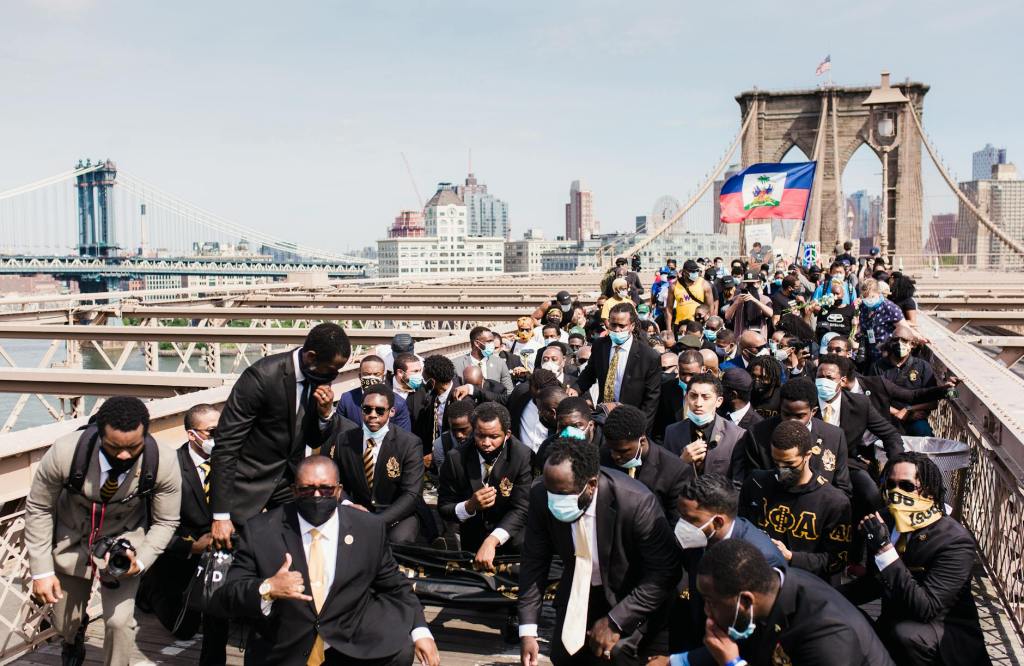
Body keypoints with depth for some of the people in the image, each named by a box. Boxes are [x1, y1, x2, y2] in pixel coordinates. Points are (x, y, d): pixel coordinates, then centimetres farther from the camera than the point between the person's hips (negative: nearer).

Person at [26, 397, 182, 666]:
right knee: (65, 624, 17)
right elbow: (38, 509, -13)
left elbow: (165, 522, -12)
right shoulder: (65, 452, -32)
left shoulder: (164, 462, -29)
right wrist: (41, 570, -12)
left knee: (120, 622, -11)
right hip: (70, 541, 1)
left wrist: (140, 561, -27)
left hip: (123, 544, -1)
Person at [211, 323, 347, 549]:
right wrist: (221, 515, -22)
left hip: (291, 477, 5)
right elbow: (226, 445, -21)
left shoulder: (321, 378, -6)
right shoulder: (262, 376, -24)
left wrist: (326, 412, -16)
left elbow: (314, 441, 6)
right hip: (249, 480, -5)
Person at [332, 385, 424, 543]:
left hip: (397, 516, -2)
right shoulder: (345, 441, 3)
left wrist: (378, 523, -26)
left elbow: (411, 494, -14)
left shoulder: (410, 444, -8)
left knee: (399, 540, -33)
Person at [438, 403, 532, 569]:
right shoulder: (456, 459, -10)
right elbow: (444, 508, -3)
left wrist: (492, 541, -34)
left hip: (509, 534, 0)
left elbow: (521, 509, -19)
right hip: (472, 540, 0)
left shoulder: (523, 457, -15)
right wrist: (470, 506, -24)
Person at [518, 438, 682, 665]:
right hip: (578, 592, 4)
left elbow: (665, 572, -24)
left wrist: (615, 621, -25)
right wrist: (527, 629, -18)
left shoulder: (636, 502, -34)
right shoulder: (541, 496, -22)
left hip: (630, 598, -4)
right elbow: (534, 563, -12)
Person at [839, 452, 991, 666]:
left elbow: (925, 609, -32)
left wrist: (884, 549, -36)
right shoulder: (886, 522, -2)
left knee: (906, 632, -35)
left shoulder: (955, 542, -22)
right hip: (892, 624, 7)